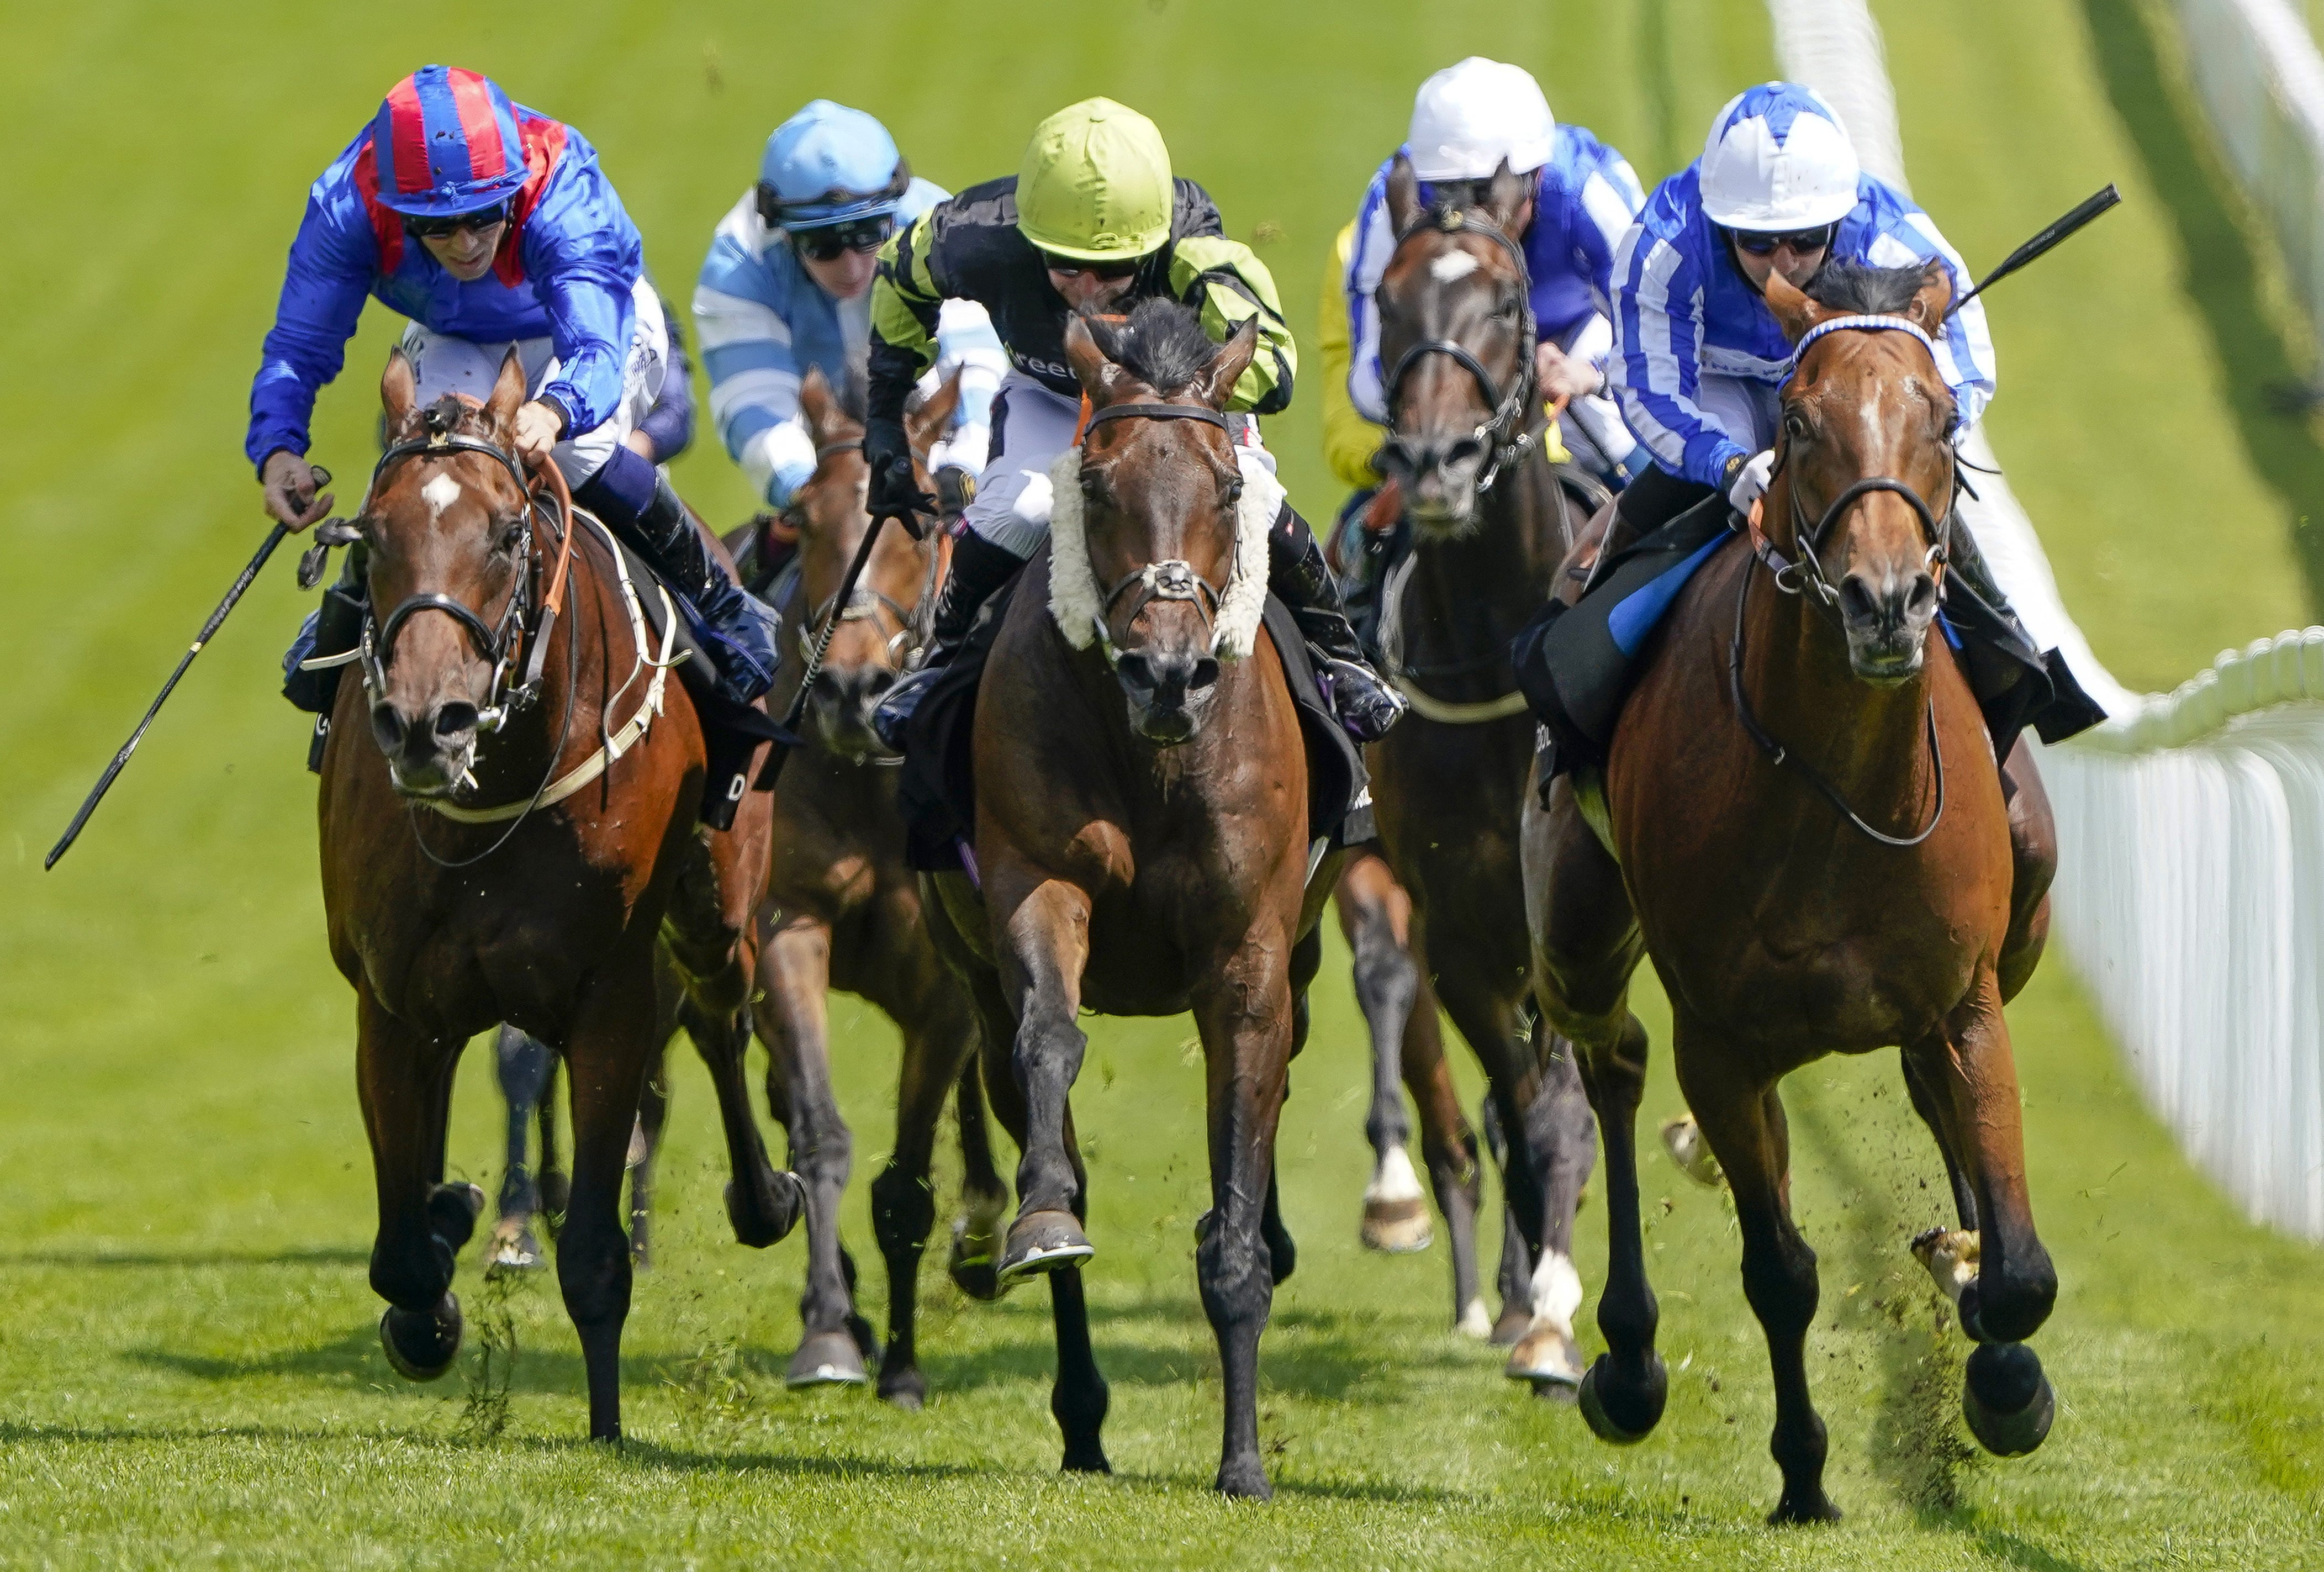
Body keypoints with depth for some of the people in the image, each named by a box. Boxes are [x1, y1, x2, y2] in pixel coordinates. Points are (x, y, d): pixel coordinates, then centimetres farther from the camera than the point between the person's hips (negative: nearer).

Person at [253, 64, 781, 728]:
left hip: (606, 319, -2)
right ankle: (341, 627, 2)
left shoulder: (564, 195, -42)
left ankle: (717, 600, -8)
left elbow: (596, 348, -52)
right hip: (453, 342, 2)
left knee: (578, 455, -32)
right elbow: (299, 348, -28)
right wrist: (279, 449, -49)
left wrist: (555, 412, -76)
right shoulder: (348, 206, -35)